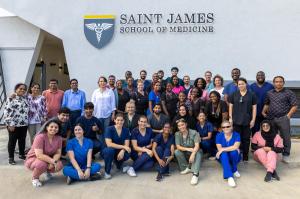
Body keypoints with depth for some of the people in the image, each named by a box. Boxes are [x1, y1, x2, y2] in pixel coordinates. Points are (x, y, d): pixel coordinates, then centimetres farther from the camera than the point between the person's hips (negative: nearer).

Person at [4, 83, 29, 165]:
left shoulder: (25, 99, 11)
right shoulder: (11, 98, -9)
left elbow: (28, 110, 21)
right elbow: (7, 112, -14)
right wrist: (10, 124, -17)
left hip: (24, 124, 6)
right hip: (14, 124, -6)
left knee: (22, 140, 14)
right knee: (12, 141, 4)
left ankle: (22, 154, 30)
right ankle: (11, 157, 14)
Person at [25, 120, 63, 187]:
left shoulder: (59, 138, -10)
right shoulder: (40, 137, -26)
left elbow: (58, 153, -7)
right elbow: (39, 155, -32)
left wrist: (53, 162, -26)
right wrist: (53, 161, -33)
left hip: (48, 160, 5)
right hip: (33, 159, -5)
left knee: (59, 165, -23)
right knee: (41, 164, -38)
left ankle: (47, 171, 13)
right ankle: (35, 178, -3)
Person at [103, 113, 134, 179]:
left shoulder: (126, 130, -4)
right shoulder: (109, 129, -15)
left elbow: (127, 145, -10)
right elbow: (109, 144, -25)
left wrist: (122, 151, -31)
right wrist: (123, 146, -28)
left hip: (120, 151, 3)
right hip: (109, 151, -3)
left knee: (127, 154, -28)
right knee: (110, 150, -37)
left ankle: (118, 164, 9)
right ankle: (107, 171, -15)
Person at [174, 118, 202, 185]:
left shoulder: (194, 133, -18)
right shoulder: (177, 134, -9)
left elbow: (197, 145, -27)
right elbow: (178, 147, -14)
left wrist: (192, 154, -46)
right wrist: (188, 149, -31)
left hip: (194, 152, -3)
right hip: (185, 154, 3)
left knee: (198, 153, -35)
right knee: (176, 152, -25)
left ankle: (195, 174, -45)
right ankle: (187, 168, -9)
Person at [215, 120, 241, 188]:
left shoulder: (236, 135, -10)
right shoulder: (219, 135, -7)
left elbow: (236, 147, -26)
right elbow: (219, 149, -16)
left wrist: (223, 149, -26)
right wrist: (231, 148, -22)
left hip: (234, 157, 0)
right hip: (224, 158, 0)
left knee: (234, 152, -33)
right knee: (224, 154, -33)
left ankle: (234, 170, -7)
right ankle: (229, 177, -42)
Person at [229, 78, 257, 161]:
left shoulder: (251, 95, 3)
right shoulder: (234, 94, 6)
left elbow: (254, 108, 2)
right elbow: (231, 106, 7)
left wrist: (253, 120, -3)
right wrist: (230, 118, 0)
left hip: (247, 121, -1)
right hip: (236, 121, 1)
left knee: (246, 139, 7)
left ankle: (245, 156, 17)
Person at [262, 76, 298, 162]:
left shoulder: (289, 93, -2)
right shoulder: (269, 93, 11)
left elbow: (294, 106, -4)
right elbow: (266, 104, 21)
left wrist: (288, 115, -9)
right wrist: (264, 111, 7)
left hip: (283, 119, -4)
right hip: (271, 118, 4)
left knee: (285, 138, 2)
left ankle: (285, 155, 14)